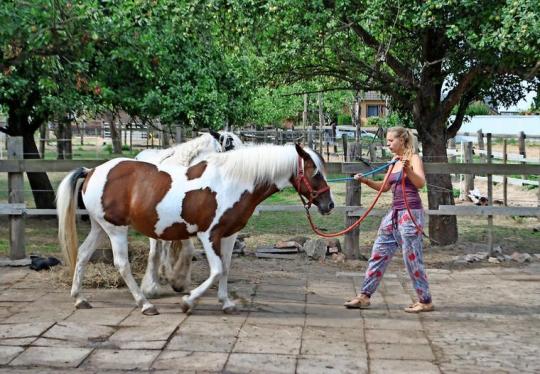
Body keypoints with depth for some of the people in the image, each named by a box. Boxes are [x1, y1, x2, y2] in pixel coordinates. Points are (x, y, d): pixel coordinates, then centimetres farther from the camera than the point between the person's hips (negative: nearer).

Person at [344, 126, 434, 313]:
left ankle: (425, 301, 9)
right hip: (395, 213, 8)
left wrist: (407, 169, -38)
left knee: (412, 258, -4)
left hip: (410, 212, -8)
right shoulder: (394, 160, 15)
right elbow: (385, 187, 21)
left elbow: (420, 183, -22)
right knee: (379, 253, 9)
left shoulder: (414, 158, -7)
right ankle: (364, 295, 15)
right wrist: (365, 180, 9)